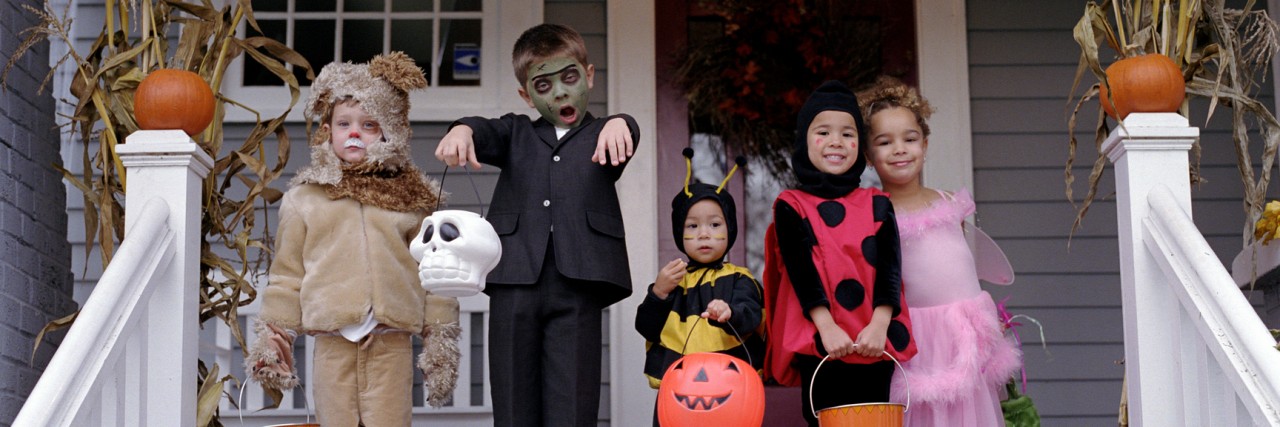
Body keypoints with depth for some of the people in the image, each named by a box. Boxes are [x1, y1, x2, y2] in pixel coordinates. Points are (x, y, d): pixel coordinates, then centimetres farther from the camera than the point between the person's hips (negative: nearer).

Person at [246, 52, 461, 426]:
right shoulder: (305, 199, 9)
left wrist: (440, 333, 4)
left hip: (392, 341, 0)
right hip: (332, 339, 0)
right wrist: (274, 332, 7)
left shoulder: (409, 199, 10)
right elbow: (286, 273, 11)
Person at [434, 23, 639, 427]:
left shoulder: (602, 136, 16)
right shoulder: (517, 132, 22)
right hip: (514, 281, 2)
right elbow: (489, 133, 0)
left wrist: (618, 124, -33)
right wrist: (463, 129, -25)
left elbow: (627, 133, -7)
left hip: (577, 285, -2)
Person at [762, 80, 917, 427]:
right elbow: (801, 268, -5)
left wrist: (879, 325, -13)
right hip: (819, 343, -3)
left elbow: (889, 266, 3)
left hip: (874, 342, 3)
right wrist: (827, 327, -17)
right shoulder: (791, 206, 6)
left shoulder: (877, 205, 14)